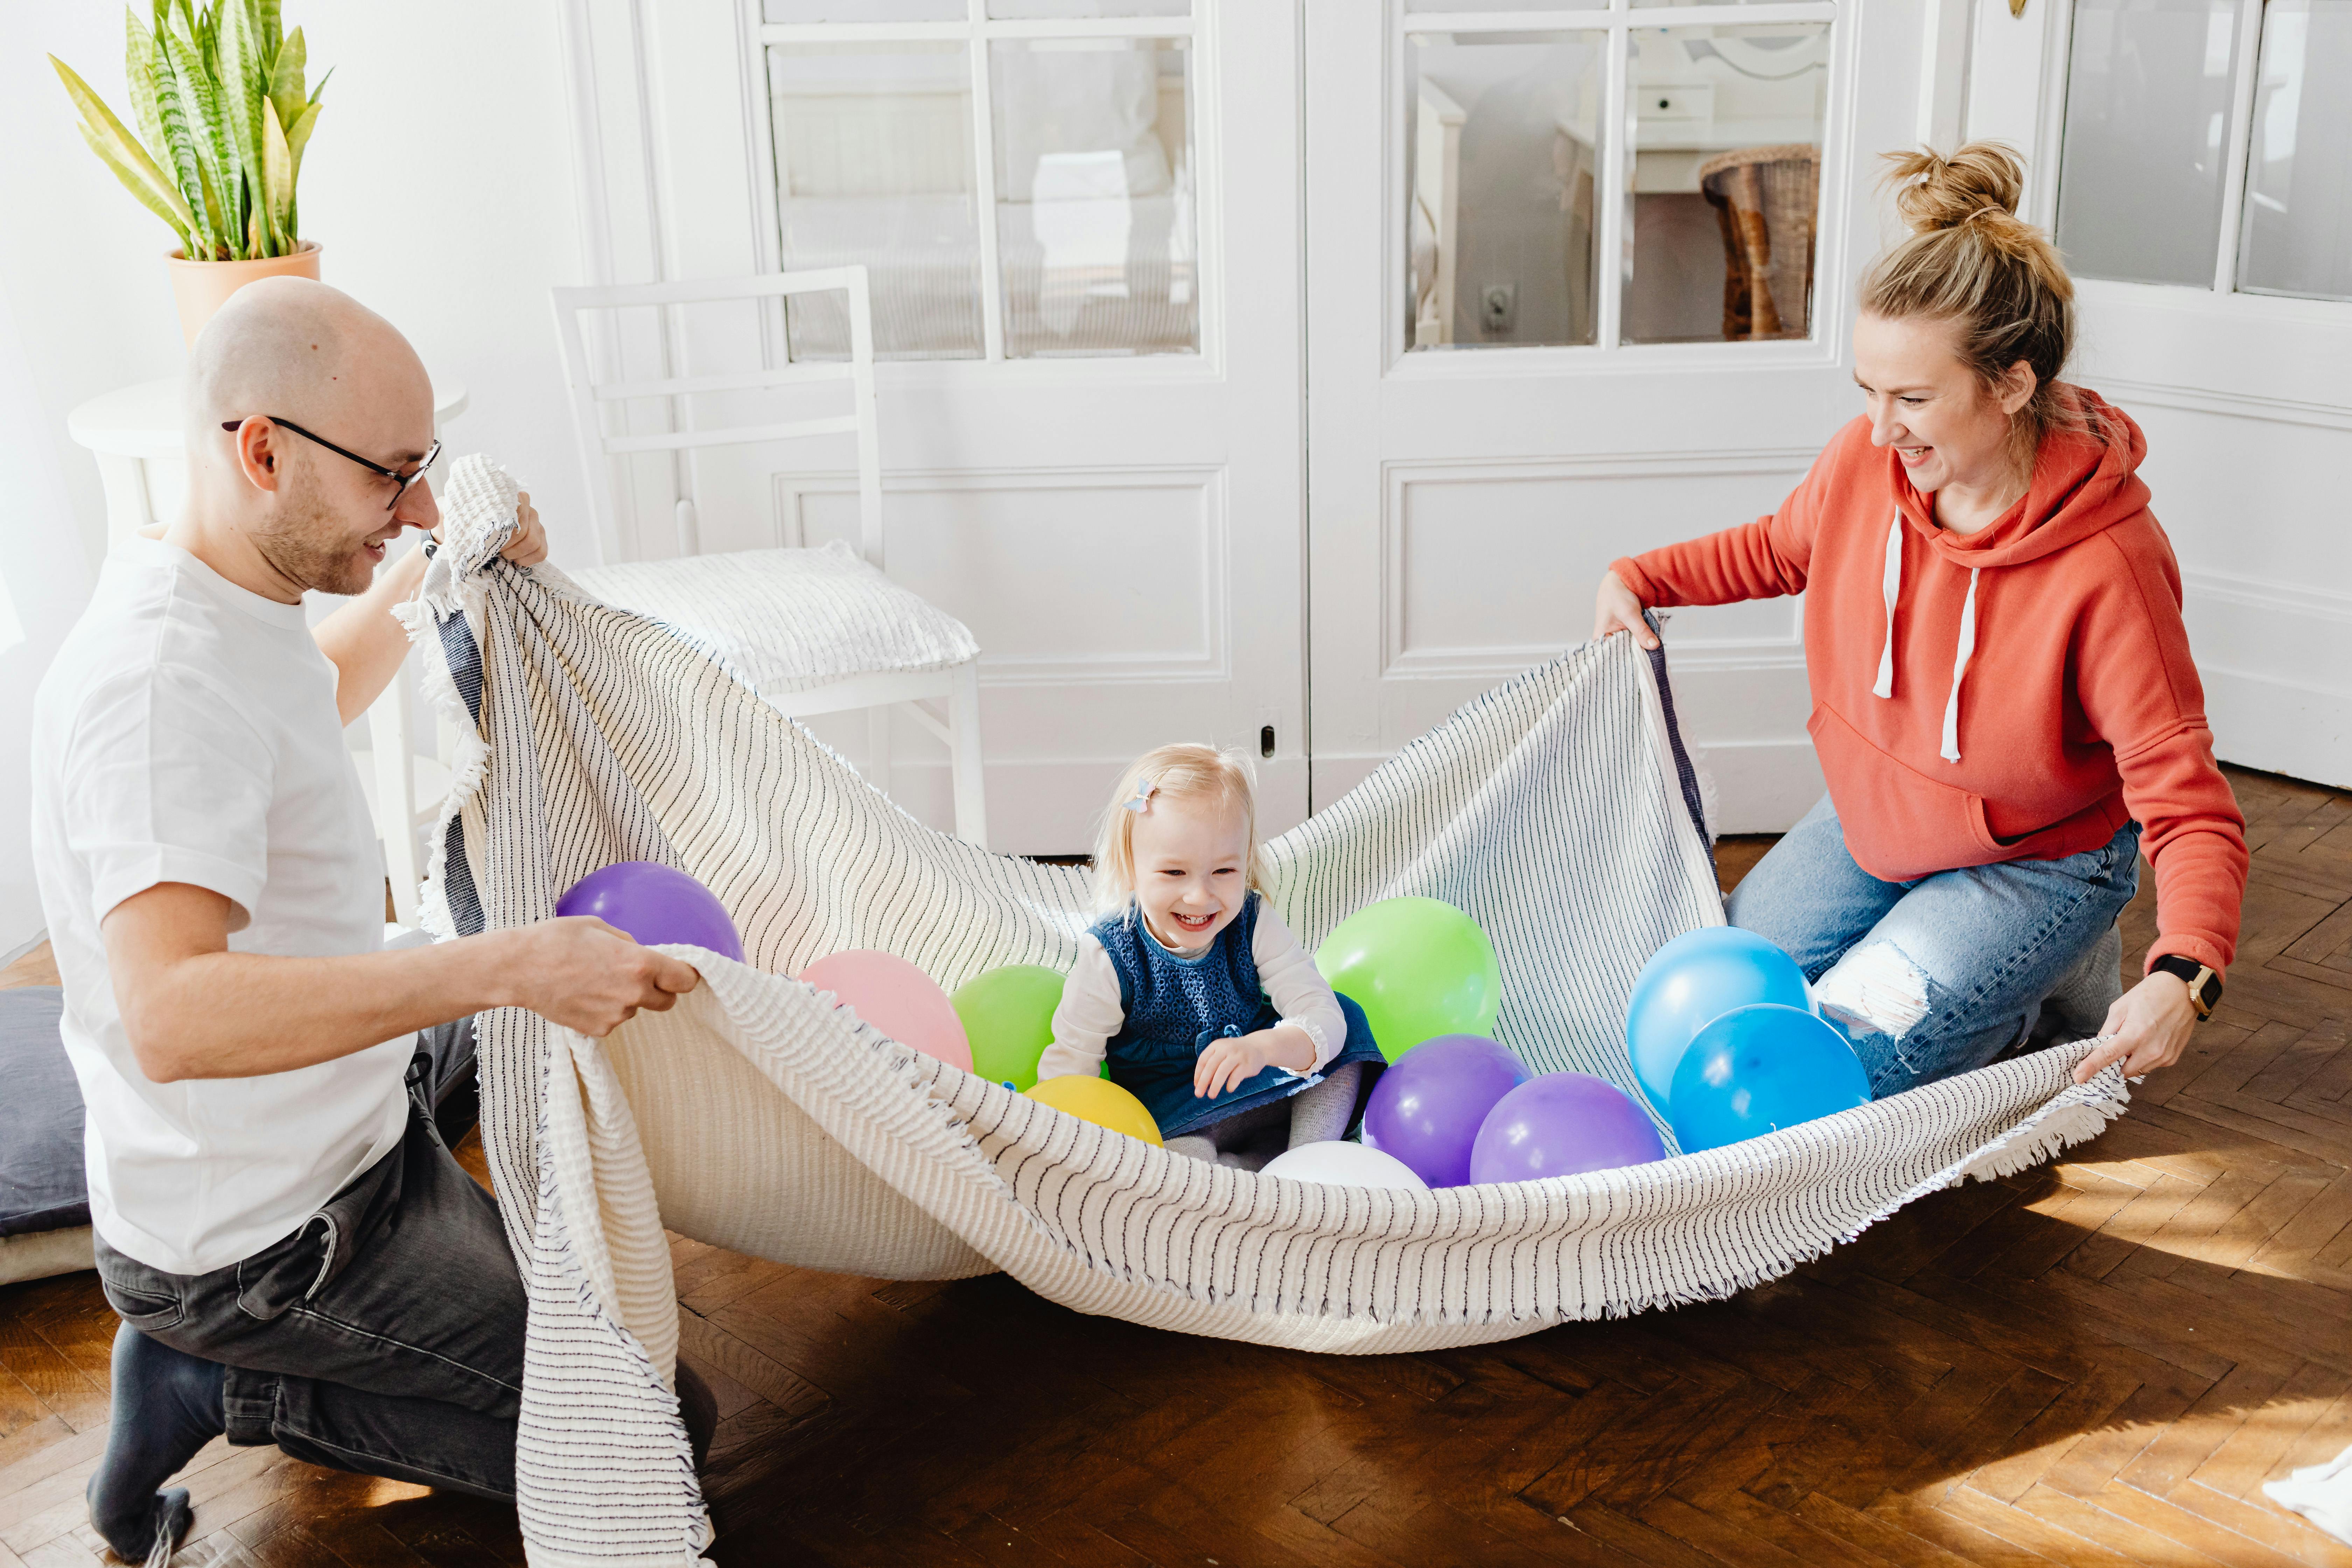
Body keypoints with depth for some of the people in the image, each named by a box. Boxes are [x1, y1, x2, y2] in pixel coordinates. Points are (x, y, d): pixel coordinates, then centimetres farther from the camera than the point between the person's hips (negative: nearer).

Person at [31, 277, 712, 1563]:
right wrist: (506, 966, -48)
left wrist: (422, 581, 12)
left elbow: (316, 703, 26)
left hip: (315, 1135, 9)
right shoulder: (162, 684, -30)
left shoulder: (227, 609, 1)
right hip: (254, 1247, -9)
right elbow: (172, 1015, -43)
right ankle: (217, 1386, 1)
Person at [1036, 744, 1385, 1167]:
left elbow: (1326, 1019, -21)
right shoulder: (1109, 960, -18)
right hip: (1169, 1120, -3)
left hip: (1262, 1091, 3)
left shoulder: (1254, 926, -14)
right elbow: (1070, 1063, -11)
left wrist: (1262, 1047, -42)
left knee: (1348, 1018, -14)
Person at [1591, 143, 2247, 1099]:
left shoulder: (2107, 566, -32)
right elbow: (1781, 549, 10)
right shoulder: (1865, 463, -16)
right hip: (1871, 822, 6)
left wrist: (2184, 976, -45)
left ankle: (2060, 983, 9)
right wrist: (1639, 579, 1)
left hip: (2037, 862, -6)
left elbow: (2186, 802, -30)